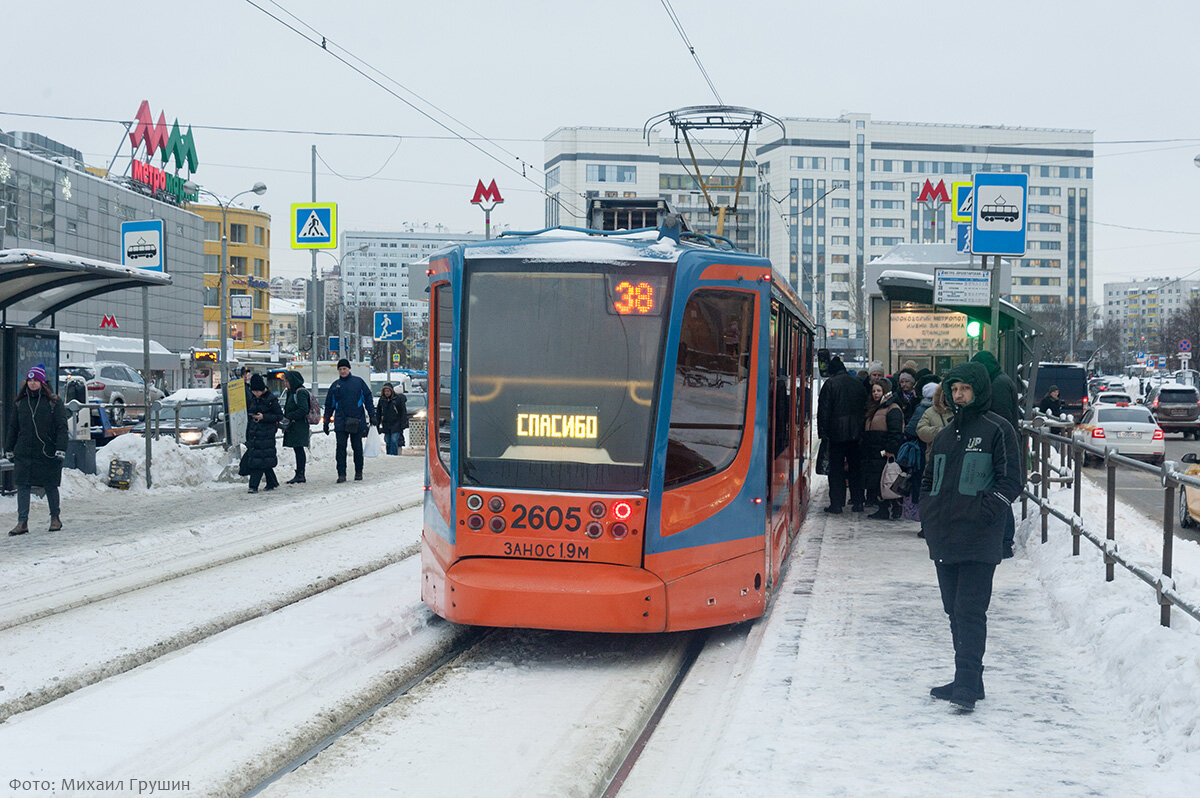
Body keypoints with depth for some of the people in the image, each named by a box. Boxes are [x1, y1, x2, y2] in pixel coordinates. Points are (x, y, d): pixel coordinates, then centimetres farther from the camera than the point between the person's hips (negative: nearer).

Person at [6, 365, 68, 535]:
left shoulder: (54, 403, -1)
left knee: (50, 486, 5)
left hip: (47, 453, -3)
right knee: (22, 486, -3)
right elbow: (13, 428, 16)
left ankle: (55, 518, 22)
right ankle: (22, 522, -1)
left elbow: (62, 427, -4)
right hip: (24, 454, 3)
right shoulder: (20, 403, 10)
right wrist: (9, 449, 12)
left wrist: (60, 450, -12)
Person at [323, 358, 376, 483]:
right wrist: (326, 422, 12)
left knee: (357, 447, 6)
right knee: (341, 447, -6)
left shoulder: (358, 382, 5)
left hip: (357, 421, -1)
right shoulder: (335, 385, 11)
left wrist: (372, 416, -2)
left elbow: (368, 399, 5)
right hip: (340, 422, 1)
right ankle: (341, 474, -6)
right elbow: (329, 405, 15)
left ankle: (359, 472, 17)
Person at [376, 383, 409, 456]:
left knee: (394, 441, -14)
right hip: (386, 425, 4)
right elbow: (378, 413, 17)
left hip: (396, 424, -4)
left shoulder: (398, 398, -5)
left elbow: (403, 412, -3)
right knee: (388, 443, 7)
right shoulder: (382, 400, 8)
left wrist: (403, 424, -7)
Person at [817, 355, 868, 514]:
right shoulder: (858, 383, 7)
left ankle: (836, 504, -1)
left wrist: (823, 432, -4)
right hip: (856, 433, 4)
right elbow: (865, 408, 12)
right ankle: (858, 502, 15)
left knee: (836, 468, 1)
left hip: (837, 433, -4)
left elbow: (824, 410, -9)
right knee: (856, 467, 13)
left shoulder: (830, 384, -7)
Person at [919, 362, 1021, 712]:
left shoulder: (997, 430, -2)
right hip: (944, 540, 7)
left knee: (971, 610, -11)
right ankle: (968, 680, 19)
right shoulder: (945, 435, 18)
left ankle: (967, 685, -12)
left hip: (979, 541, -7)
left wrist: (983, 516, -14)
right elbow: (929, 480, 26)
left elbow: (1010, 482, -6)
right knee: (955, 611, 11)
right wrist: (929, 517, 10)